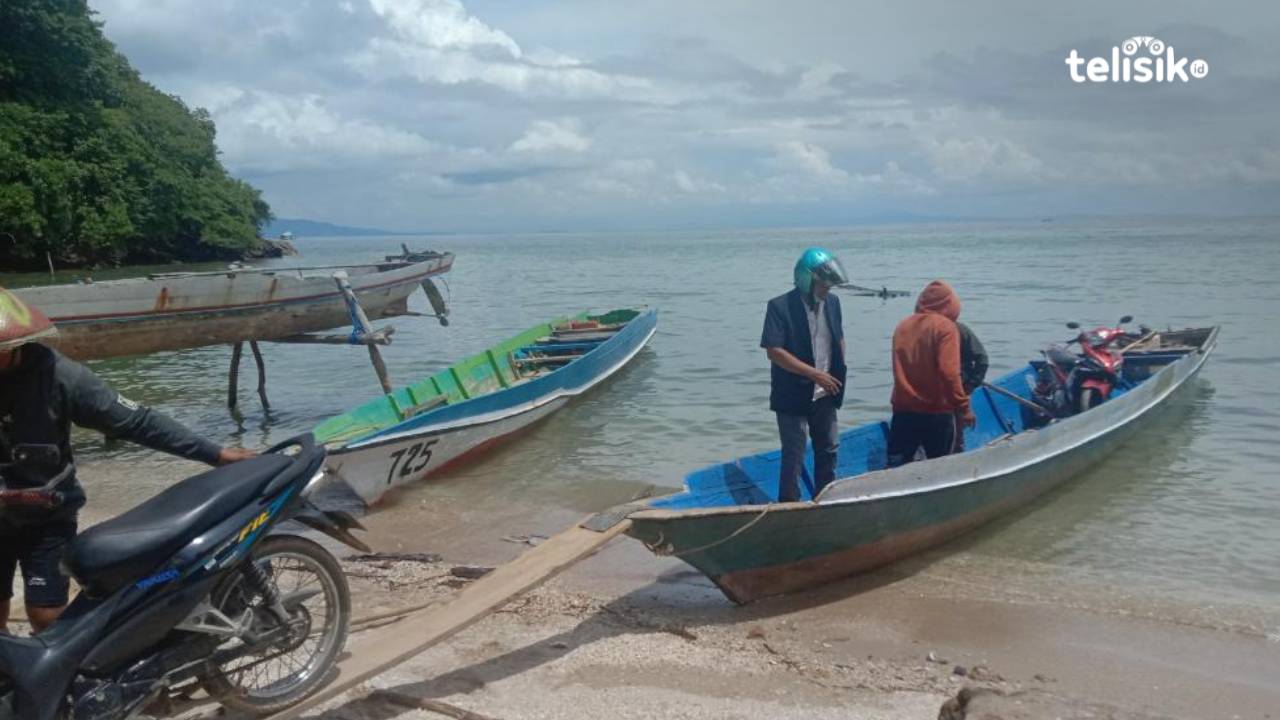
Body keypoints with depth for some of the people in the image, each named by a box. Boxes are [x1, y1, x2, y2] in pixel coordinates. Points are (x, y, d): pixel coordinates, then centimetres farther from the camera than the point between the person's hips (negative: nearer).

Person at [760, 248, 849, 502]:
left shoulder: (832, 302, 4)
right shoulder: (780, 307, -16)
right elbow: (773, 351, -20)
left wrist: (839, 372, 4)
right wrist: (815, 374, -22)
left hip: (825, 394, 7)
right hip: (793, 396, -6)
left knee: (828, 450, 17)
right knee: (794, 456, 0)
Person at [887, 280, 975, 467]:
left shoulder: (902, 326, 6)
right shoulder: (945, 327, -9)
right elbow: (948, 372, -19)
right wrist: (963, 406, -14)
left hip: (903, 411, 4)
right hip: (936, 413, -4)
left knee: (896, 467, 6)